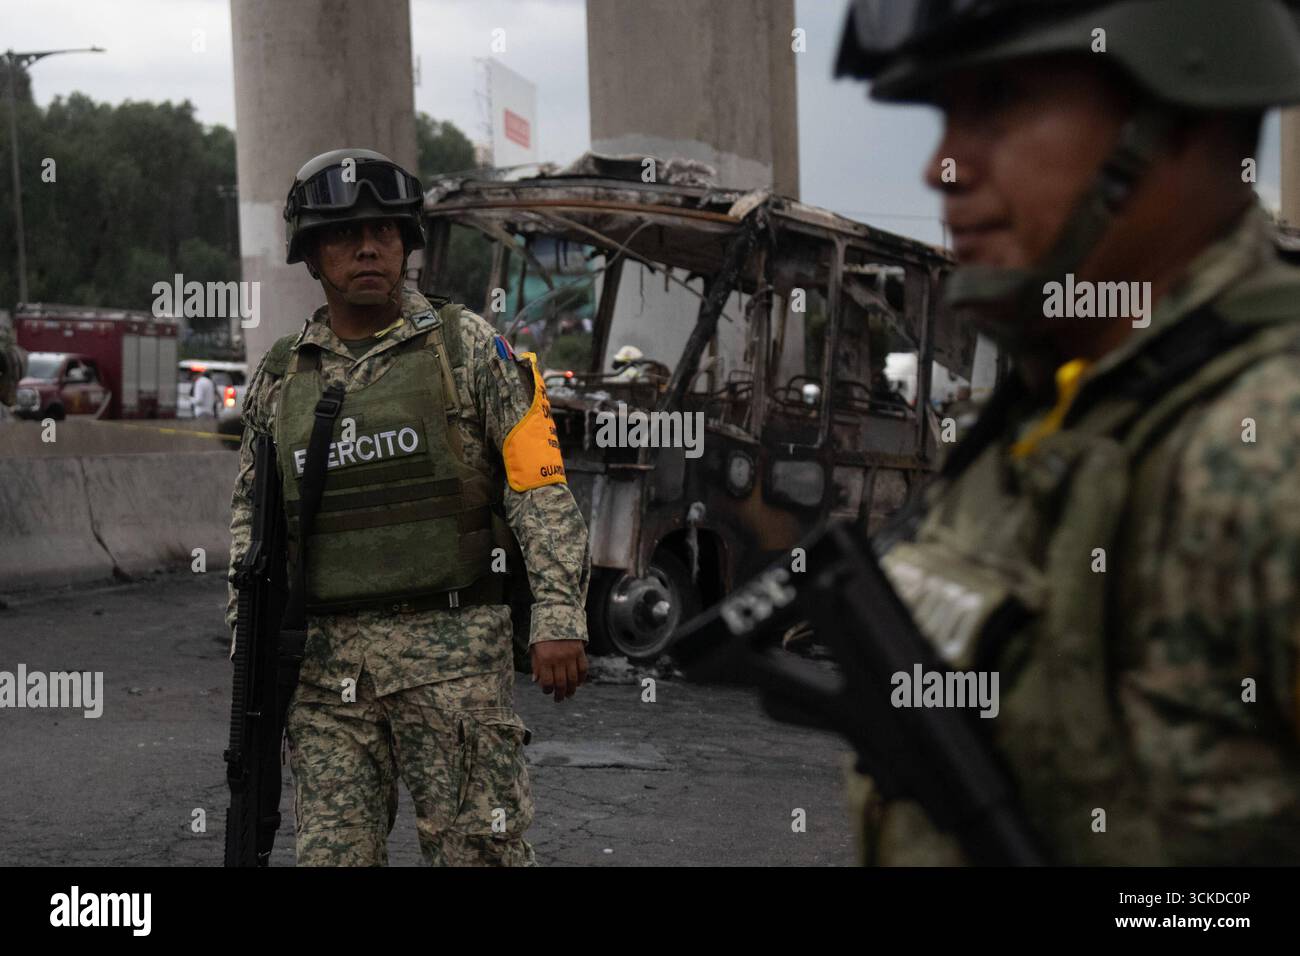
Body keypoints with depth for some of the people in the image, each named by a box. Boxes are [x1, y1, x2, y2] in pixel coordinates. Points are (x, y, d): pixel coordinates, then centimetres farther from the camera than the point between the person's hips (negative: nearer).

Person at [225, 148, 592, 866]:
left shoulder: (467, 348, 1)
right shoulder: (279, 377, 11)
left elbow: (540, 487, -3)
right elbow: (250, 515, 19)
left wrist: (559, 617, -12)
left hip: (452, 650, -3)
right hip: (326, 664, 3)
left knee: (480, 851, -3)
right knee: (334, 853, 4)